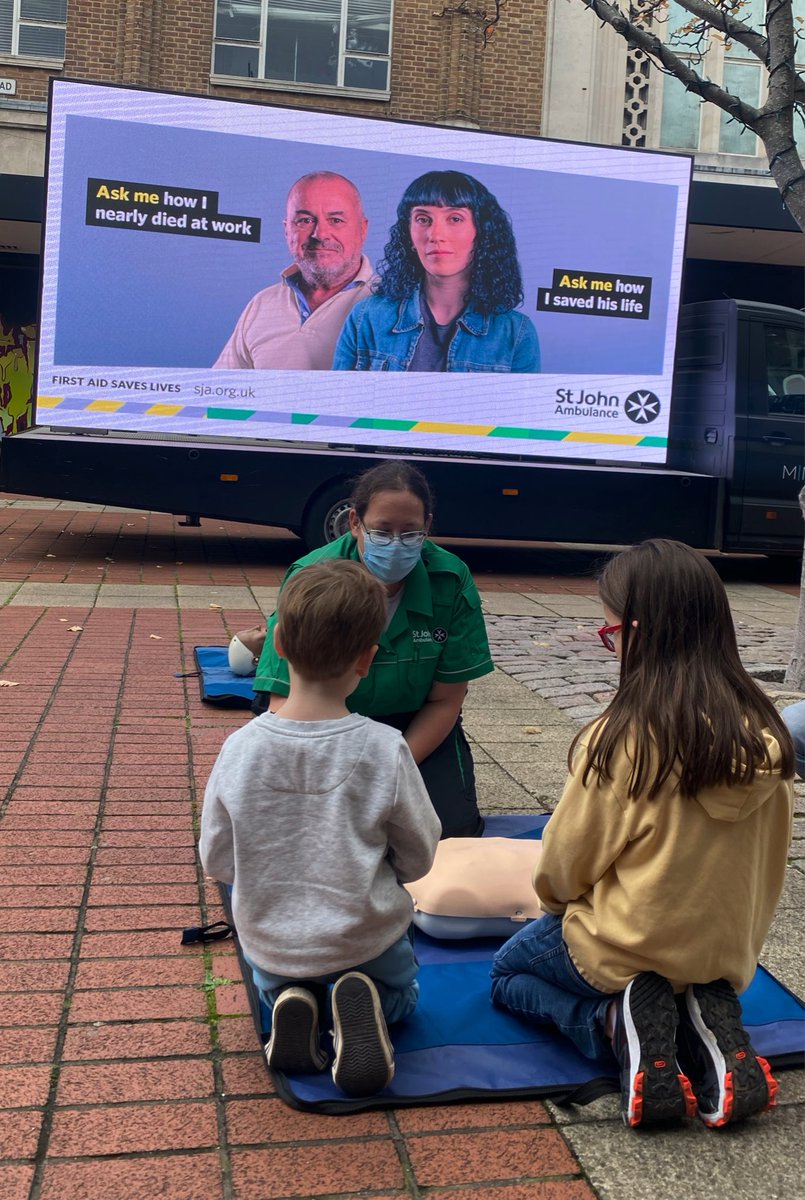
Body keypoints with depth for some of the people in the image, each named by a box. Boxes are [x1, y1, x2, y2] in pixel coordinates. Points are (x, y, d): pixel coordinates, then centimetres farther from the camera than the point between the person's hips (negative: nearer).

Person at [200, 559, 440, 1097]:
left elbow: (216, 859, -7)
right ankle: (362, 1001, -2)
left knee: (274, 989, 38)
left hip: (269, 940, 2)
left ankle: (292, 1003, 3)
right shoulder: (385, 750, -24)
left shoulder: (240, 748, -19)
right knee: (401, 998, 32)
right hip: (365, 937, -2)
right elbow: (418, 858, -10)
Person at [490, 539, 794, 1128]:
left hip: (626, 949, -5)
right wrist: (739, 937, 17)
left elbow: (569, 855, -13)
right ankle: (709, 1021, 4)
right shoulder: (764, 731, -12)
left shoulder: (623, 737, -27)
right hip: (728, 953, 5)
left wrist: (554, 899, 10)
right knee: (689, 987, 39)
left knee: (509, 971, 24)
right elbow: (769, 852, 0)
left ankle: (618, 1019, -5)